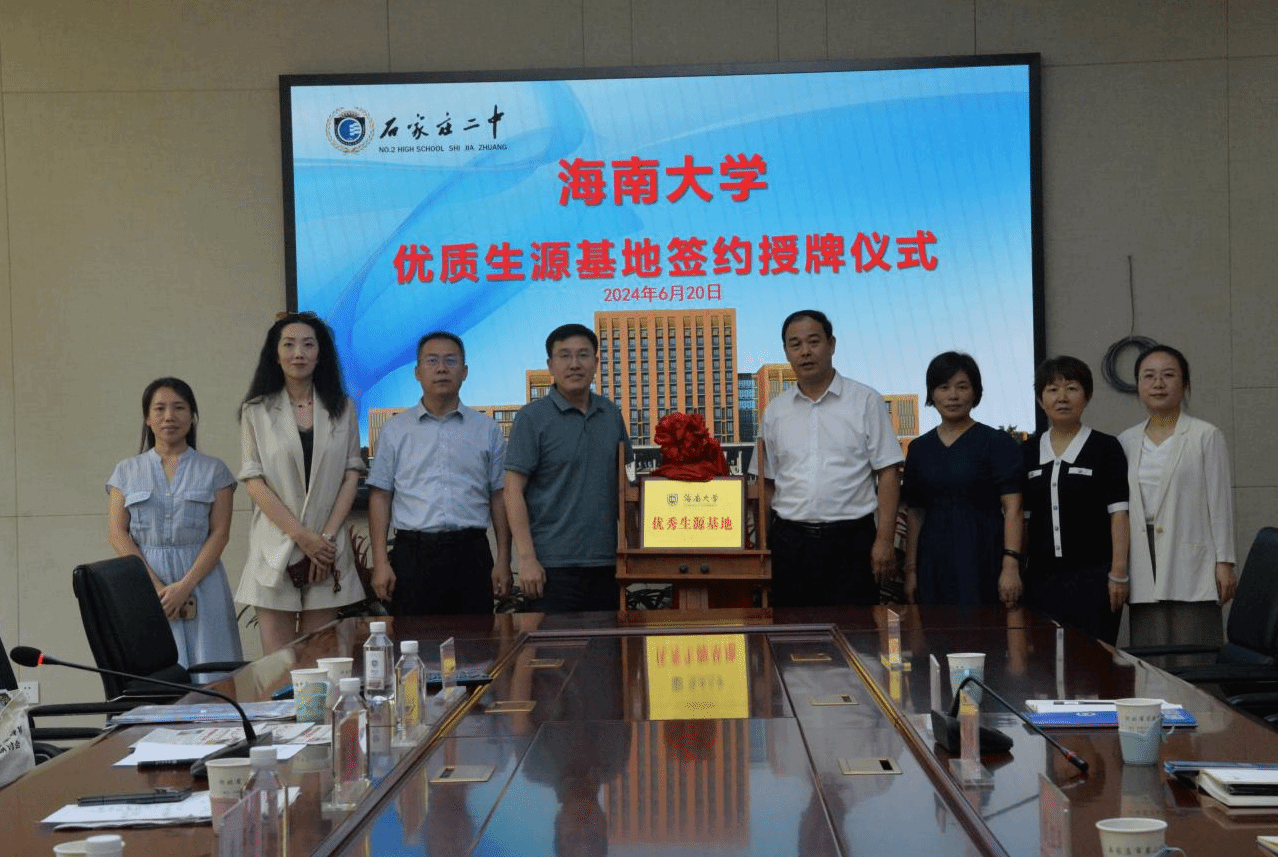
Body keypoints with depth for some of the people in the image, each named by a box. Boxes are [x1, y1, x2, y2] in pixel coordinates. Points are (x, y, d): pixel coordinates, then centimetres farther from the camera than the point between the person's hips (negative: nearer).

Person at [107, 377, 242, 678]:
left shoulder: (214, 470, 8)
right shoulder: (126, 471, 12)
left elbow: (220, 534, 0)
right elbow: (117, 534, 2)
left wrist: (184, 586, -13)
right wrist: (157, 587, -10)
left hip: (201, 583, -1)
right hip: (145, 583, 1)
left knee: (208, 677, -7)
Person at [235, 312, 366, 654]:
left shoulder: (342, 409, 10)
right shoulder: (257, 411, 4)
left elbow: (351, 474, 6)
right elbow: (253, 481, -2)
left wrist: (328, 537, -6)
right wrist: (302, 536, -10)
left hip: (327, 548, 1)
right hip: (275, 547, -1)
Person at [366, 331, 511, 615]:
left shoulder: (487, 430, 11)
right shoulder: (395, 430, 9)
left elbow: (499, 497, 9)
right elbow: (380, 497, 6)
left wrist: (503, 561, 3)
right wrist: (380, 563, -1)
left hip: (470, 552, 1)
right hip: (413, 553, 0)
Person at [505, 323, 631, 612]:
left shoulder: (611, 415, 12)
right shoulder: (533, 417, -4)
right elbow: (513, 491, -7)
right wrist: (527, 558, -14)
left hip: (605, 563, 5)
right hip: (553, 564, -5)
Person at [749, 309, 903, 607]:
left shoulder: (866, 401, 2)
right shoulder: (775, 411, 12)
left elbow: (887, 474, -1)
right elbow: (766, 482, 14)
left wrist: (884, 540, -9)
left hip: (850, 540, -3)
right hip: (789, 541, 3)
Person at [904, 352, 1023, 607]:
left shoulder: (998, 443, -1)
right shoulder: (919, 449, 12)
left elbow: (1012, 509, -9)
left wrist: (1011, 565, -19)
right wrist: (911, 570, 9)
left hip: (982, 559, -4)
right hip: (934, 561, 4)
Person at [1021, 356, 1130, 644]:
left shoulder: (1106, 448, 1)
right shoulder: (1028, 452, 11)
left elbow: (1118, 514, -4)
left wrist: (1118, 574, -10)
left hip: (1092, 574, -3)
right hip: (1041, 577, 3)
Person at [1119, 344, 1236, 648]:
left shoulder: (1206, 436, 1)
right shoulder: (1126, 442, 12)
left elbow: (1220, 501, 0)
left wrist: (1224, 562, -4)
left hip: (1190, 564, -3)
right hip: (1144, 570, 3)